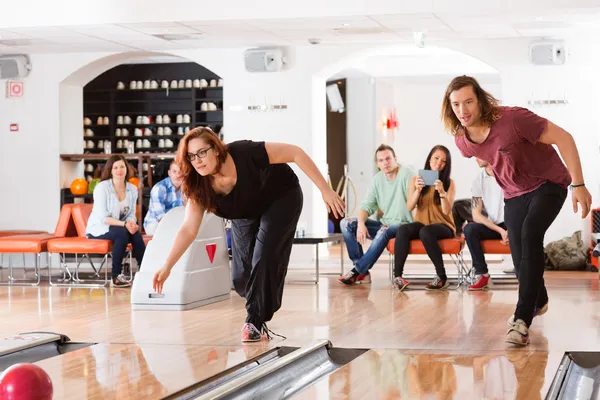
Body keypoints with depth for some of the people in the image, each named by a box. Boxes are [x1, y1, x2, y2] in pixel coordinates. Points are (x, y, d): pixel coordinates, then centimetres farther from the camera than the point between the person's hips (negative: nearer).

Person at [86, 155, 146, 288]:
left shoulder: (132, 189, 1)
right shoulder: (102, 187, -14)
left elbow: (131, 214, 2)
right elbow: (103, 217, -20)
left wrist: (132, 222, -23)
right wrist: (124, 224, -31)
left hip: (120, 227, 5)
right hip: (98, 228, -5)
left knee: (135, 232, -27)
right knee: (122, 232, -34)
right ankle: (116, 276, -28)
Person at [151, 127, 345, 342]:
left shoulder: (245, 154, -37)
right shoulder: (199, 186, -24)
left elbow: (295, 153, -31)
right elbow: (188, 229, -22)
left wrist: (325, 190, -30)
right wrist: (167, 267, -31)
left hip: (281, 199, -4)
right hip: (245, 216, 4)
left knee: (264, 258, -21)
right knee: (241, 277, -3)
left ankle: (255, 322, -7)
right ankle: (262, 306, 29)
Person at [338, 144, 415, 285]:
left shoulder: (407, 174, -11)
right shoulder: (377, 179, 8)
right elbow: (367, 205, 3)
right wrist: (361, 224, -15)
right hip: (385, 224, 7)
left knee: (384, 231, -39)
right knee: (346, 223, -6)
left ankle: (357, 271, -28)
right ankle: (363, 272, -13)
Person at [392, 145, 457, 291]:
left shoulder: (449, 183, 2)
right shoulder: (415, 179, 7)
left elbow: (446, 211, -9)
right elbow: (409, 207, -2)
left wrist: (442, 192, -25)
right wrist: (418, 190, -17)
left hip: (443, 226, -2)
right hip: (421, 223, 2)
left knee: (426, 232, -38)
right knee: (402, 230, -32)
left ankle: (442, 276, -29)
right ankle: (397, 275, -33)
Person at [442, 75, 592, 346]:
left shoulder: (512, 119, -31)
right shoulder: (462, 141, -12)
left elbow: (563, 138, -25)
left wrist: (578, 184, -25)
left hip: (548, 184, -6)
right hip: (514, 194, 6)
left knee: (530, 235, -29)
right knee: (521, 258, 4)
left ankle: (522, 321, -31)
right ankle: (538, 301, 40)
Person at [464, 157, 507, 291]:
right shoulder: (479, 179, 1)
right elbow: (476, 215, -5)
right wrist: (500, 230, -19)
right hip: (493, 225, 3)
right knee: (469, 229, -25)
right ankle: (482, 275, -18)